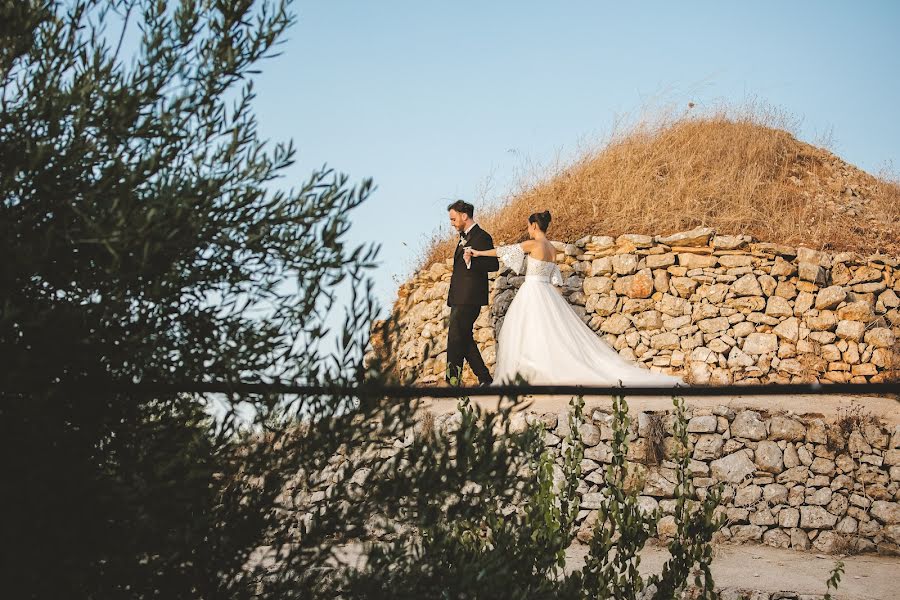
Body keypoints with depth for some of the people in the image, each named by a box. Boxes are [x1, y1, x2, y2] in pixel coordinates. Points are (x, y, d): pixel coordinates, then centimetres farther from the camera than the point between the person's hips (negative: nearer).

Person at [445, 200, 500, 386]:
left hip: (470, 299, -10)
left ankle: (453, 381, -12)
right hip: (459, 299, 10)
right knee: (464, 339, 10)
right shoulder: (464, 237, 21)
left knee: (455, 338, -12)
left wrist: (471, 262, -29)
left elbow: (494, 265, -15)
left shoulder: (482, 237, -9)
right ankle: (484, 379, 15)